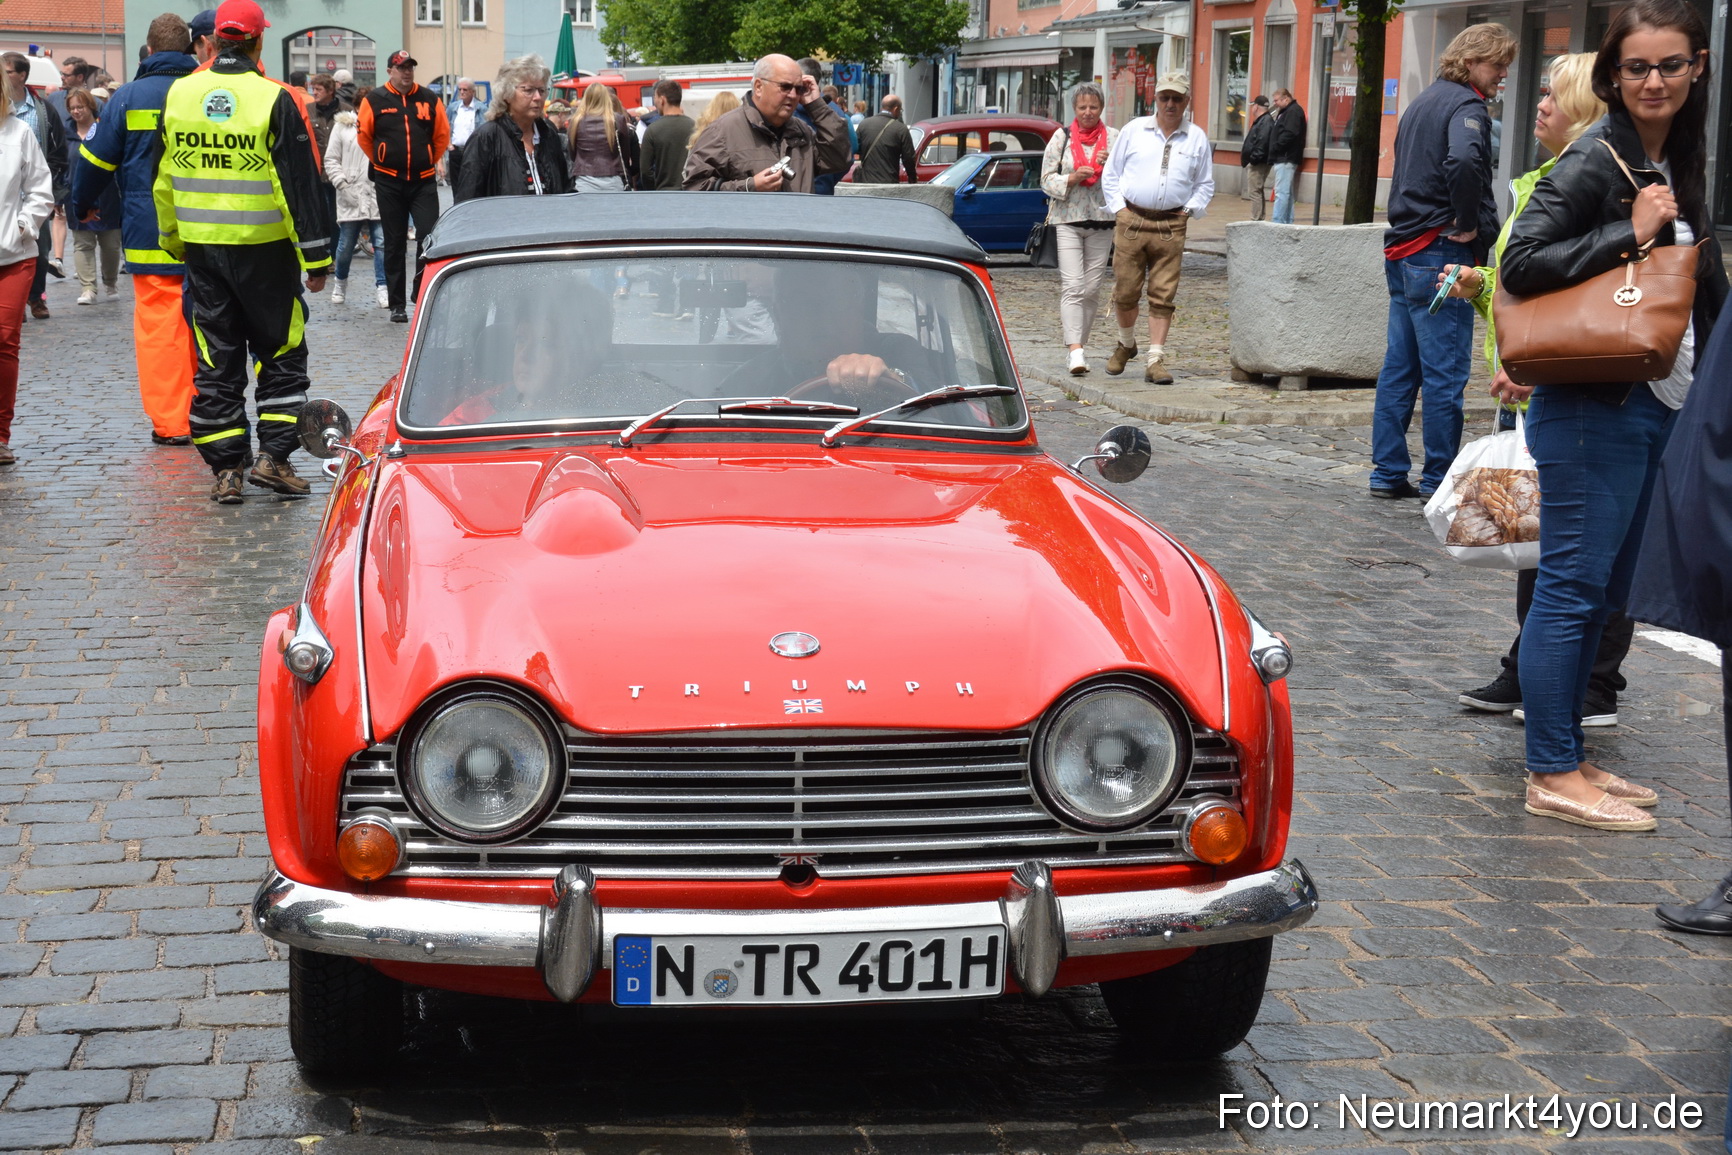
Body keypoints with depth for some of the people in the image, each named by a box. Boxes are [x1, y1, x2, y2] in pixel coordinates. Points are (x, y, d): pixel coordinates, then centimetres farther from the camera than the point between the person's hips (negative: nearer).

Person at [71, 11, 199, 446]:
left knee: (158, 324, 0)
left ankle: (170, 422, -1)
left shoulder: (128, 97, -3)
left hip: (150, 234, -2)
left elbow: (97, 159, 3)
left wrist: (82, 204, 20)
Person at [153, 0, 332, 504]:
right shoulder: (275, 100, -11)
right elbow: (302, 182, -10)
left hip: (200, 247, 4)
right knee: (281, 353, 9)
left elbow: (164, 179, 12)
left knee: (216, 359, 9)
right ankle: (273, 456, 2)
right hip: (264, 249, -4)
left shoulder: (180, 95, 3)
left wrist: (174, 240, 24)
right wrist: (317, 256, -5)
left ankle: (224, 470, 9)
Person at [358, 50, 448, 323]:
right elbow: (364, 136, 9)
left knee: (429, 237, -11)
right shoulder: (375, 100, -1)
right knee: (394, 244, 6)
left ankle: (423, 295, 5)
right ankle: (397, 304, 13)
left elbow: (442, 136, 13)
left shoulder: (429, 100, 3)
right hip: (389, 183, -1)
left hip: (424, 181, 1)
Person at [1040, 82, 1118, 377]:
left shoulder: (1114, 138, 9)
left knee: (1092, 288, 4)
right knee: (1072, 285, -13)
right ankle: (1076, 351, -21)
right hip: (1067, 220, -2)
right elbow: (1046, 179, 5)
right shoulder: (1061, 138, 8)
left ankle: (1080, 341, 17)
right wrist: (1071, 179, -13)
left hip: (1102, 220, 2)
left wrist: (1110, 165, -12)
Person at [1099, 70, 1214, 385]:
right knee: (1125, 291, 2)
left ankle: (1156, 360, -3)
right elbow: (1111, 174, 11)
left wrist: (1190, 210, 3)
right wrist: (1118, 207, 1)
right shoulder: (1134, 130, 7)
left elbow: (1205, 184, 18)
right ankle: (1126, 344, 27)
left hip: (1170, 226, 0)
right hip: (1131, 221, 0)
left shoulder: (1197, 138, 9)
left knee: (1163, 296, -4)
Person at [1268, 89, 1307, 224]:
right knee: (1287, 192, 13)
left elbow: (1289, 134, -22)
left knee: (1281, 192, -13)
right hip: (1283, 158, 11)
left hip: (1286, 158, -11)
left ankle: (1278, 222, -16)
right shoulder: (1286, 111, 21)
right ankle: (1288, 223, 17)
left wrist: (1275, 148, -17)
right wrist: (1273, 151, 10)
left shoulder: (1293, 111, -10)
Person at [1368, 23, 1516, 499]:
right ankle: (1439, 479, 1)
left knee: (1400, 366, 11)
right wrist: (1468, 224, -19)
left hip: (1402, 249, 9)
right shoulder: (1466, 106, -12)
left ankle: (1388, 472, 16)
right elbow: (1464, 161, -32)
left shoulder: (1423, 101, 18)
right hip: (1442, 255, -9)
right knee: (1445, 373, -3)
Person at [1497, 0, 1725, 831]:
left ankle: (1565, 756, 21)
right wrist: (1629, 234, -21)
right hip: (1592, 409, -9)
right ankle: (1552, 775, 1)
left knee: (1605, 589, 13)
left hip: (1659, 407, 9)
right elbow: (1520, 263, -19)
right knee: (1575, 584, -4)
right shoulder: (1595, 161, -11)